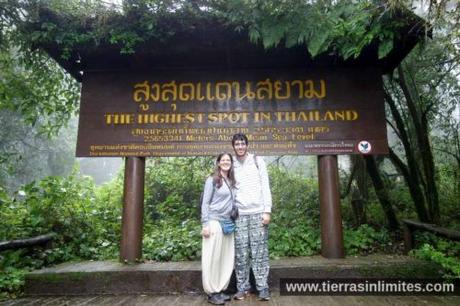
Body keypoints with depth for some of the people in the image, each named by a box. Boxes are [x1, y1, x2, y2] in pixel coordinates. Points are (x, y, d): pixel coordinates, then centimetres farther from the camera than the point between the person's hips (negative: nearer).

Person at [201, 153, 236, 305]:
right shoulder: (212, 180, -3)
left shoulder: (231, 181, 15)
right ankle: (212, 292, 10)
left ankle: (220, 290, 21)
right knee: (213, 258, -1)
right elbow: (205, 203, -7)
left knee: (226, 258, 8)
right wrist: (205, 224, -14)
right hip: (214, 222, -6)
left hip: (227, 223, 7)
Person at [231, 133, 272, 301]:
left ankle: (263, 288, 9)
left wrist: (267, 210, -7)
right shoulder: (232, 165, 10)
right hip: (239, 214, 2)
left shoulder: (258, 161, 5)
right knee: (241, 253, 4)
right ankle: (242, 287, 15)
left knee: (259, 251, 1)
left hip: (258, 212, -2)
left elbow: (265, 186, 1)